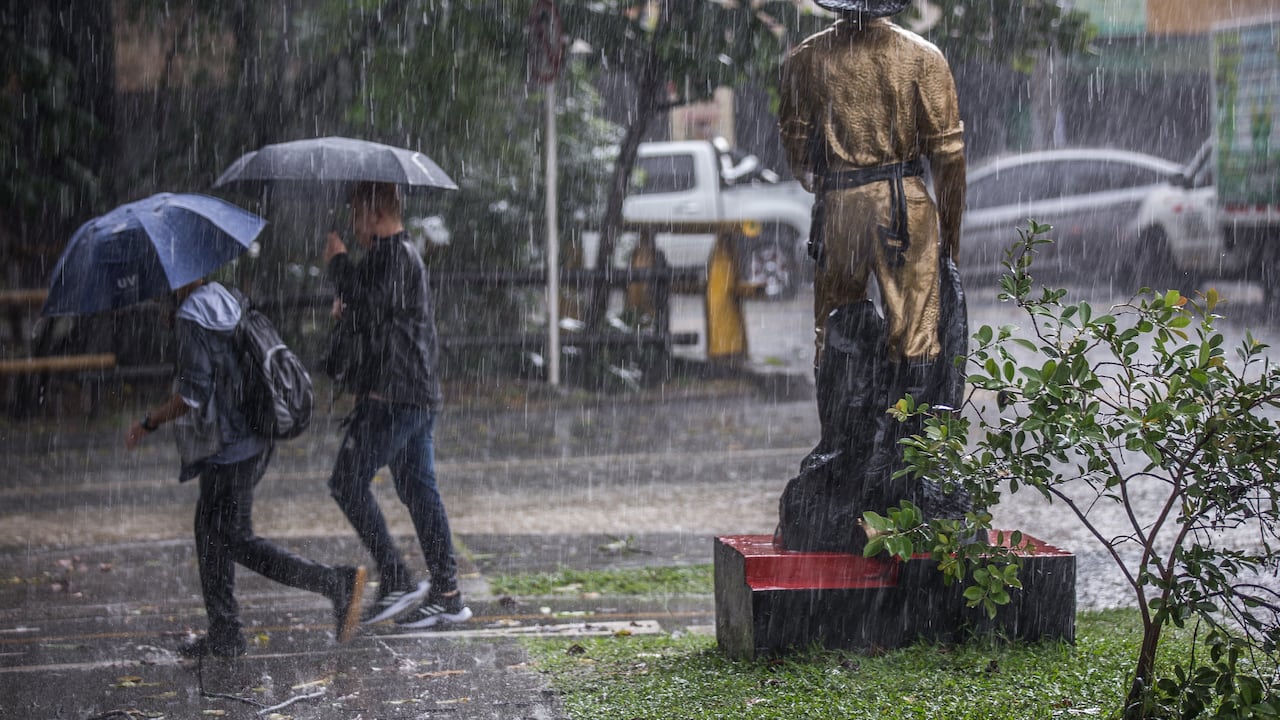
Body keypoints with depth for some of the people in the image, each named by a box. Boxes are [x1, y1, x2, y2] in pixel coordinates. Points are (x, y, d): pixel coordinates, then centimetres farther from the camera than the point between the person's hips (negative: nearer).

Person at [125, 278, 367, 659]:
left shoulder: (191, 320, -17)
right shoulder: (227, 301, 9)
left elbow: (194, 394, -22)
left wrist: (148, 423, -11)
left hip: (227, 448, -9)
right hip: (254, 438, 9)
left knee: (236, 540, -3)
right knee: (210, 531, 17)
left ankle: (336, 583, -11)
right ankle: (224, 634, 21)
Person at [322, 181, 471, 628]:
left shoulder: (393, 255, -11)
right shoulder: (402, 255, 21)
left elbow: (370, 303, -25)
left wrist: (337, 263, -12)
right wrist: (348, 313, 11)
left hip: (392, 396, -10)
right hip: (418, 394, 10)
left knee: (348, 481, -7)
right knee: (419, 488, 10)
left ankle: (396, 580, -9)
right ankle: (446, 594, 10)